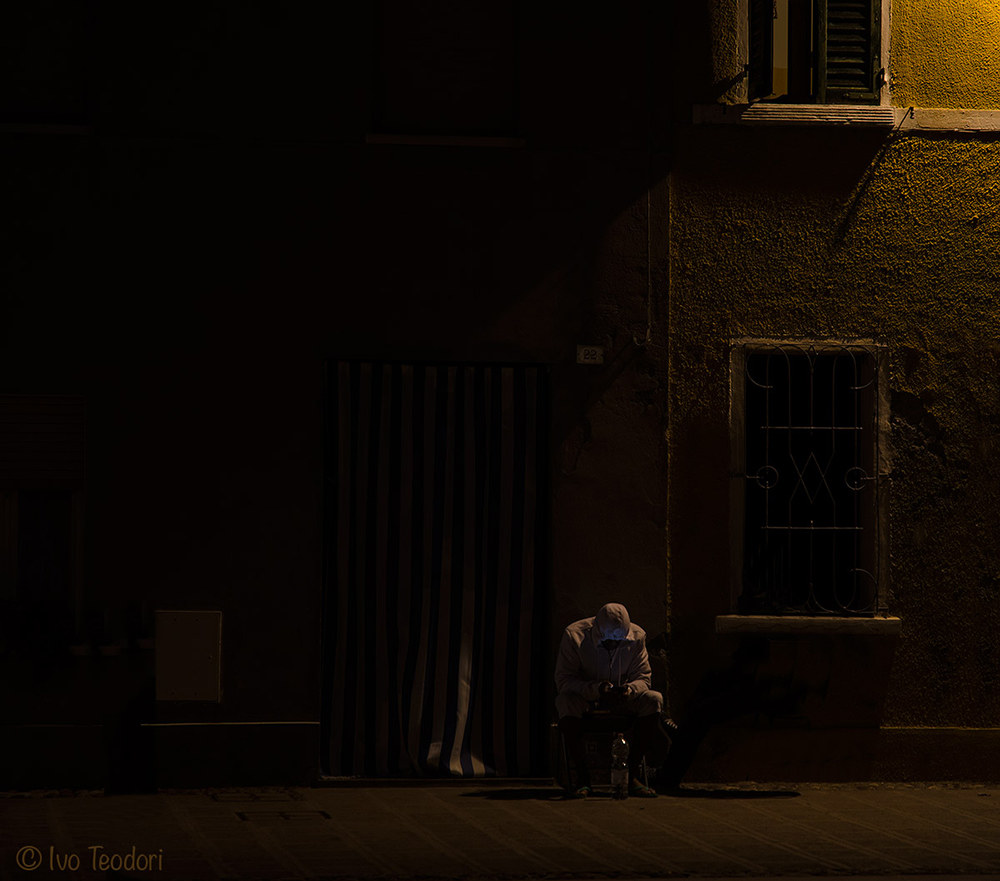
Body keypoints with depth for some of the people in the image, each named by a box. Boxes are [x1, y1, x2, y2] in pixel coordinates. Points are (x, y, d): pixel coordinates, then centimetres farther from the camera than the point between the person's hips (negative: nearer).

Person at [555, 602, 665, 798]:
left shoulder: (637, 637, -9)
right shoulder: (574, 635, -18)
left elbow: (642, 679, -5)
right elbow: (563, 680, -19)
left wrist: (630, 689, -30)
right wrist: (596, 689, -36)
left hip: (621, 699, 3)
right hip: (585, 697, -3)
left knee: (654, 700, -25)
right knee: (566, 701, -38)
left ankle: (632, 775, -19)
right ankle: (582, 778, -29)